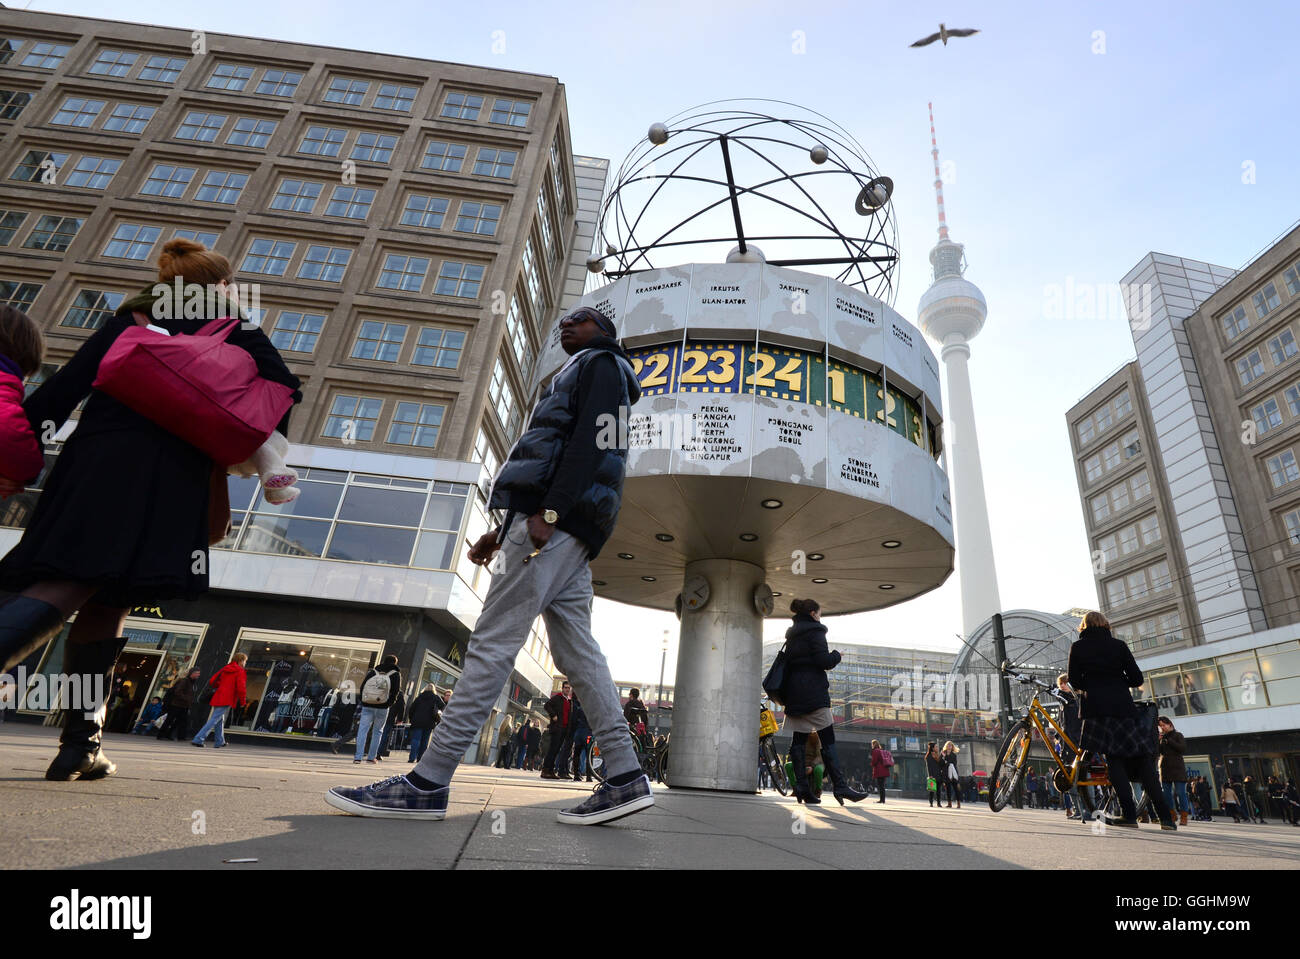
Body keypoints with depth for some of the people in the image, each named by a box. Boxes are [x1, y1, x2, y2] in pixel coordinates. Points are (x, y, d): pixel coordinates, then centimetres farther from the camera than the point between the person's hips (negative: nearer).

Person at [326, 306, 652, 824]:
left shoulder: (601, 364, 8)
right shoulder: (577, 377, 36)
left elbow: (590, 438, -11)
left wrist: (548, 511, -23)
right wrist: (504, 530, 22)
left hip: (556, 523, -10)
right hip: (569, 532, 10)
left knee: (492, 642, -12)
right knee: (577, 652, 2)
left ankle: (427, 783, -8)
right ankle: (625, 778, 2)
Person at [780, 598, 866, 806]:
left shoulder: (792, 635, 19)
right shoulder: (815, 631, -5)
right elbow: (824, 660, -13)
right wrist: (836, 655, 4)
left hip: (793, 692, 8)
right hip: (813, 691, -8)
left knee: (798, 739, 4)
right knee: (827, 739, -7)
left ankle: (801, 787, 2)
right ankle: (840, 786, -9)